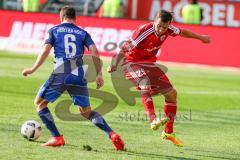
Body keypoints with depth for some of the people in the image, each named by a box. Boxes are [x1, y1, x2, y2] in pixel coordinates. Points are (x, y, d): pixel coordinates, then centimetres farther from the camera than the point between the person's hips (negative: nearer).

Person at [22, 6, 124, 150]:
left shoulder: (54, 30, 12)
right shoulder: (83, 33, 17)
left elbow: (45, 51, 0)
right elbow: (95, 53, 4)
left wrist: (33, 69, 8)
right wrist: (99, 74, 7)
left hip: (60, 74, -3)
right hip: (79, 76, 3)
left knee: (39, 102, 15)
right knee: (86, 111, 15)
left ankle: (57, 138, 2)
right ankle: (112, 134, -6)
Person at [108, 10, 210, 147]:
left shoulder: (168, 30, -10)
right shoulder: (144, 32, -30)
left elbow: (182, 32, 12)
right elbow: (125, 49, -28)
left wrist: (200, 37, 26)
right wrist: (114, 65, -34)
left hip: (149, 63, 7)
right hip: (132, 63, -7)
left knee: (172, 93, 6)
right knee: (145, 83, -39)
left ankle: (168, 132, 17)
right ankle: (153, 120, -50)